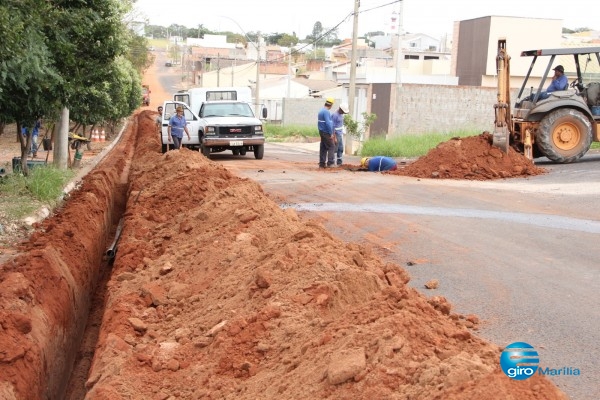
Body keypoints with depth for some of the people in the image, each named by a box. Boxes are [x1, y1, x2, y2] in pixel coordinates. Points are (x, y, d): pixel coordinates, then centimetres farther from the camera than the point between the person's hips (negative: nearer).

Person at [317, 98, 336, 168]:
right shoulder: (326, 112, -18)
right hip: (326, 132, -10)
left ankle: (322, 163, 12)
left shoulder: (321, 110, 13)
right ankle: (330, 162, -7)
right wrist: (331, 133, -19)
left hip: (322, 132, 10)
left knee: (323, 148, 10)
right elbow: (328, 123, -23)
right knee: (331, 147, -5)